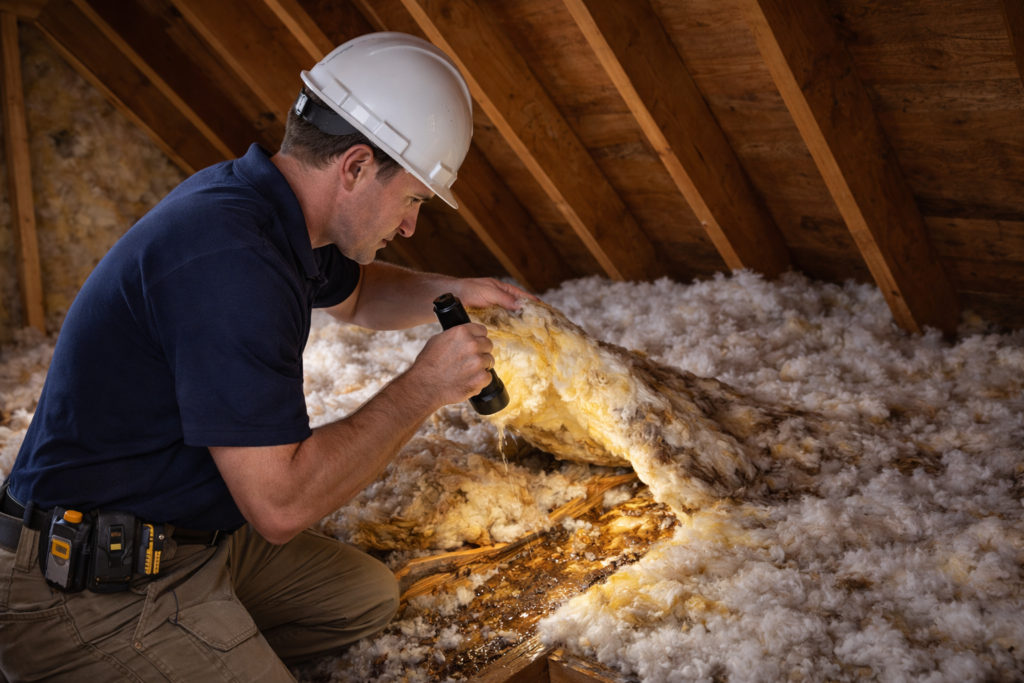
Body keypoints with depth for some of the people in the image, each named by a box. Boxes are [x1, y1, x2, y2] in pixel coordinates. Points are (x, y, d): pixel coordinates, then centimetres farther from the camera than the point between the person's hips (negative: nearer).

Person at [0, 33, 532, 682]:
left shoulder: (266, 206, 3)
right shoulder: (227, 258, -29)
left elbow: (355, 293, 25)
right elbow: (280, 503, -29)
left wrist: (442, 292, 5)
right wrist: (423, 386, -20)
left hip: (199, 532, 10)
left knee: (369, 599, 17)